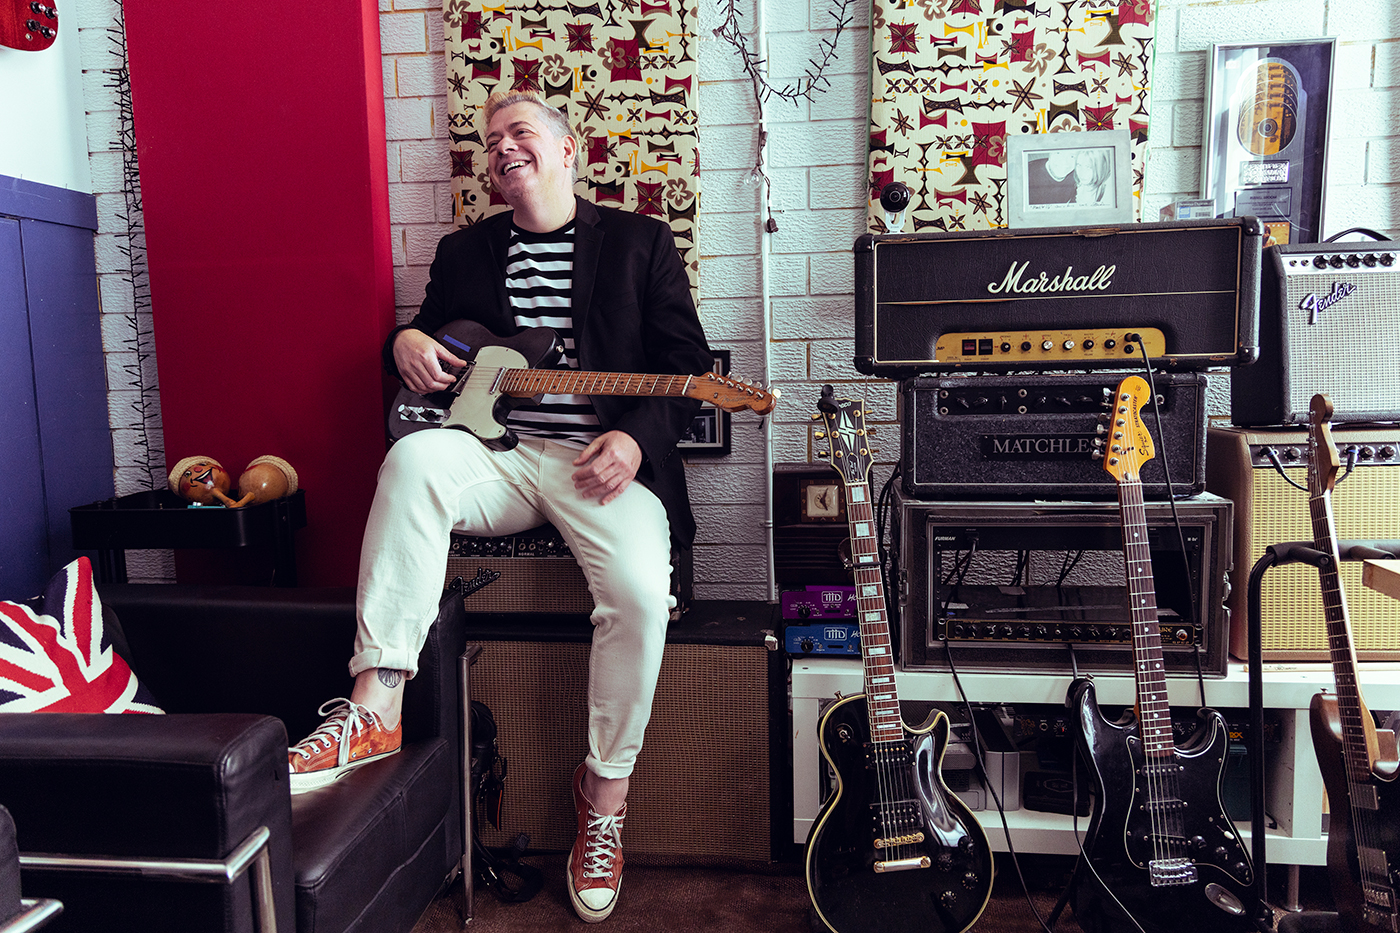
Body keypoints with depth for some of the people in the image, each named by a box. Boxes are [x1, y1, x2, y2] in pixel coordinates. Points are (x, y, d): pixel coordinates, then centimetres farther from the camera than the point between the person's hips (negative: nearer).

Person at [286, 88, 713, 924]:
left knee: (641, 592, -28)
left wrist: (636, 438, -12)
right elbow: (425, 334, 27)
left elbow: (689, 364, 4)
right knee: (414, 459, -31)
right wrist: (407, 342, 1)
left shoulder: (640, 241, 10)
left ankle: (605, 792, -4)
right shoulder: (465, 251, 20)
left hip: (604, 459, -2)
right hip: (499, 450, 3)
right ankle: (375, 707, -28)